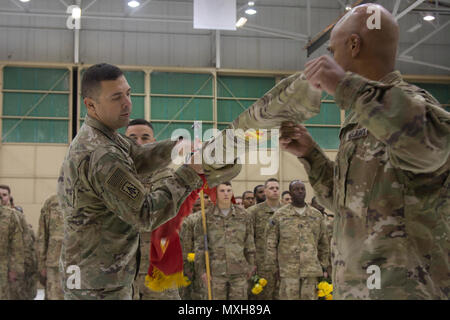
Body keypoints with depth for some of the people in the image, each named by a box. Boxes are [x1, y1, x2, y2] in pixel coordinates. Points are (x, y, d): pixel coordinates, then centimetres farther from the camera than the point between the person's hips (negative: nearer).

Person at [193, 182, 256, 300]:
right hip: (216, 271, -1)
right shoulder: (206, 217, 1)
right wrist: (202, 270, -2)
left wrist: (251, 265, 10)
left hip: (239, 271, 1)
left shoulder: (243, 215, 7)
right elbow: (200, 246, 2)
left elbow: (249, 244, 12)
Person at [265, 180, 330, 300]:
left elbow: (323, 244, 15)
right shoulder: (279, 215, 3)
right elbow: (270, 243, 3)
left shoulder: (317, 215, 10)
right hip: (288, 271, -2)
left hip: (311, 270, 2)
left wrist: (325, 267, 11)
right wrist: (273, 267, -2)